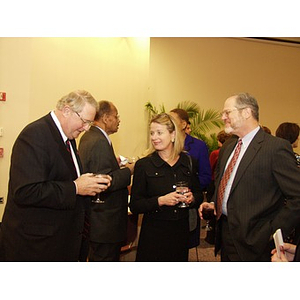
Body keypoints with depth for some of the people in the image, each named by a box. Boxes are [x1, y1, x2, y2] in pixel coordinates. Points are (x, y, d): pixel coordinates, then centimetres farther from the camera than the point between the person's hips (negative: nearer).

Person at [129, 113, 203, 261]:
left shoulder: (189, 162, 4)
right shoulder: (143, 165, -5)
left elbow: (199, 194, 12)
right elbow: (134, 205, -8)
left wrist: (192, 198, -10)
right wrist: (160, 200, -22)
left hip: (181, 231, 3)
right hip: (153, 234, -2)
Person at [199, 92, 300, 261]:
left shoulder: (276, 147, -16)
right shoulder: (228, 146, 9)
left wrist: (272, 233, -17)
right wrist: (214, 204, 6)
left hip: (253, 243, -7)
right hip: (226, 235, 7)